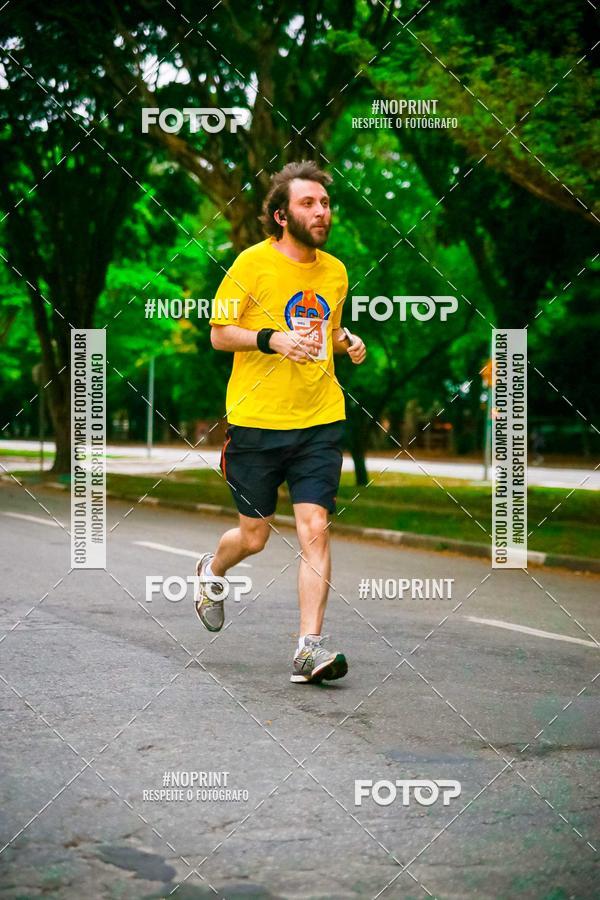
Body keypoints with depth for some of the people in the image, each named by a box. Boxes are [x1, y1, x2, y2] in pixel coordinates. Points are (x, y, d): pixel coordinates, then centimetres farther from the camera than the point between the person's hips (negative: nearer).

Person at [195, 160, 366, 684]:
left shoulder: (335, 272, 11)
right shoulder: (253, 263, -5)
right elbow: (219, 333, -3)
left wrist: (347, 341, 4)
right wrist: (273, 339, -19)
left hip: (319, 422, 3)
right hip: (256, 421, -3)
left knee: (315, 529, -10)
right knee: (255, 536, 8)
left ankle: (310, 647, -8)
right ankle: (211, 572, 42)